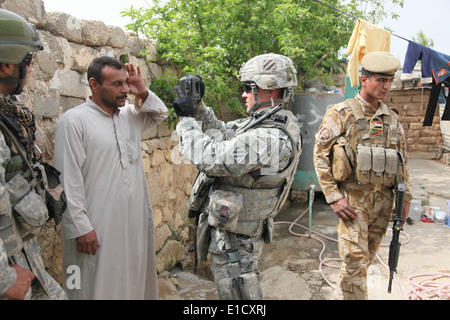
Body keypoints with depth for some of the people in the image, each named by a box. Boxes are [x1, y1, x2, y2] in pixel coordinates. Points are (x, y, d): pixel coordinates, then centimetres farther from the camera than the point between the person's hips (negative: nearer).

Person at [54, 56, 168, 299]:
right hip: (97, 228, -6)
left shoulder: (130, 115, 8)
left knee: (136, 281, 19)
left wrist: (144, 94, 4)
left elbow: (160, 114, 25)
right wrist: (80, 227, -16)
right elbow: (68, 180, -14)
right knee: (98, 286, 6)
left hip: (136, 222, 7)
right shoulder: (74, 120, -11)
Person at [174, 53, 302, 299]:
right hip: (236, 229, 10)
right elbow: (222, 134, 15)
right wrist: (197, 107, 4)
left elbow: (209, 158, -30)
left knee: (237, 293, 8)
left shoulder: (269, 139, -29)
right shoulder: (264, 123, 4)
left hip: (234, 240, -10)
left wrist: (185, 119, -17)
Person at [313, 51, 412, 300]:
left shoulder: (392, 118, 12)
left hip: (384, 200, 5)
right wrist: (333, 197, -13)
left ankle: (344, 294, 30)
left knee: (367, 258, 13)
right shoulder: (341, 113, -5)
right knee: (355, 261, -6)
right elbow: (320, 154, -8)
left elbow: (402, 160, 19)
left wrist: (405, 196, 12)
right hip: (353, 198, -5)